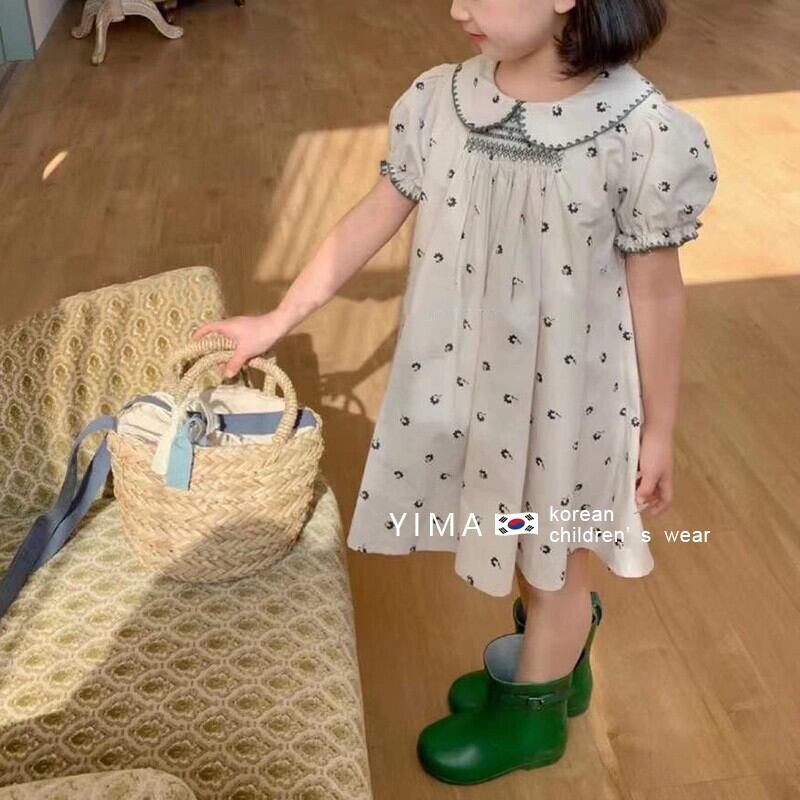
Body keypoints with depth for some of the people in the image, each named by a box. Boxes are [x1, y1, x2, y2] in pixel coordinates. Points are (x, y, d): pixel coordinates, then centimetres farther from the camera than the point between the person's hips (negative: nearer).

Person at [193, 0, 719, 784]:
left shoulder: (642, 132, -22)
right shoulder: (436, 100, -9)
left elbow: (656, 292, -12)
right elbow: (371, 220, 2)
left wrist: (659, 430, -4)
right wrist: (276, 320, 6)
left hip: (567, 393, -4)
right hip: (464, 375, 5)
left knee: (553, 554, 18)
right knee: (516, 537, 26)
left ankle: (531, 711, 46)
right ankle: (549, 656, 57)